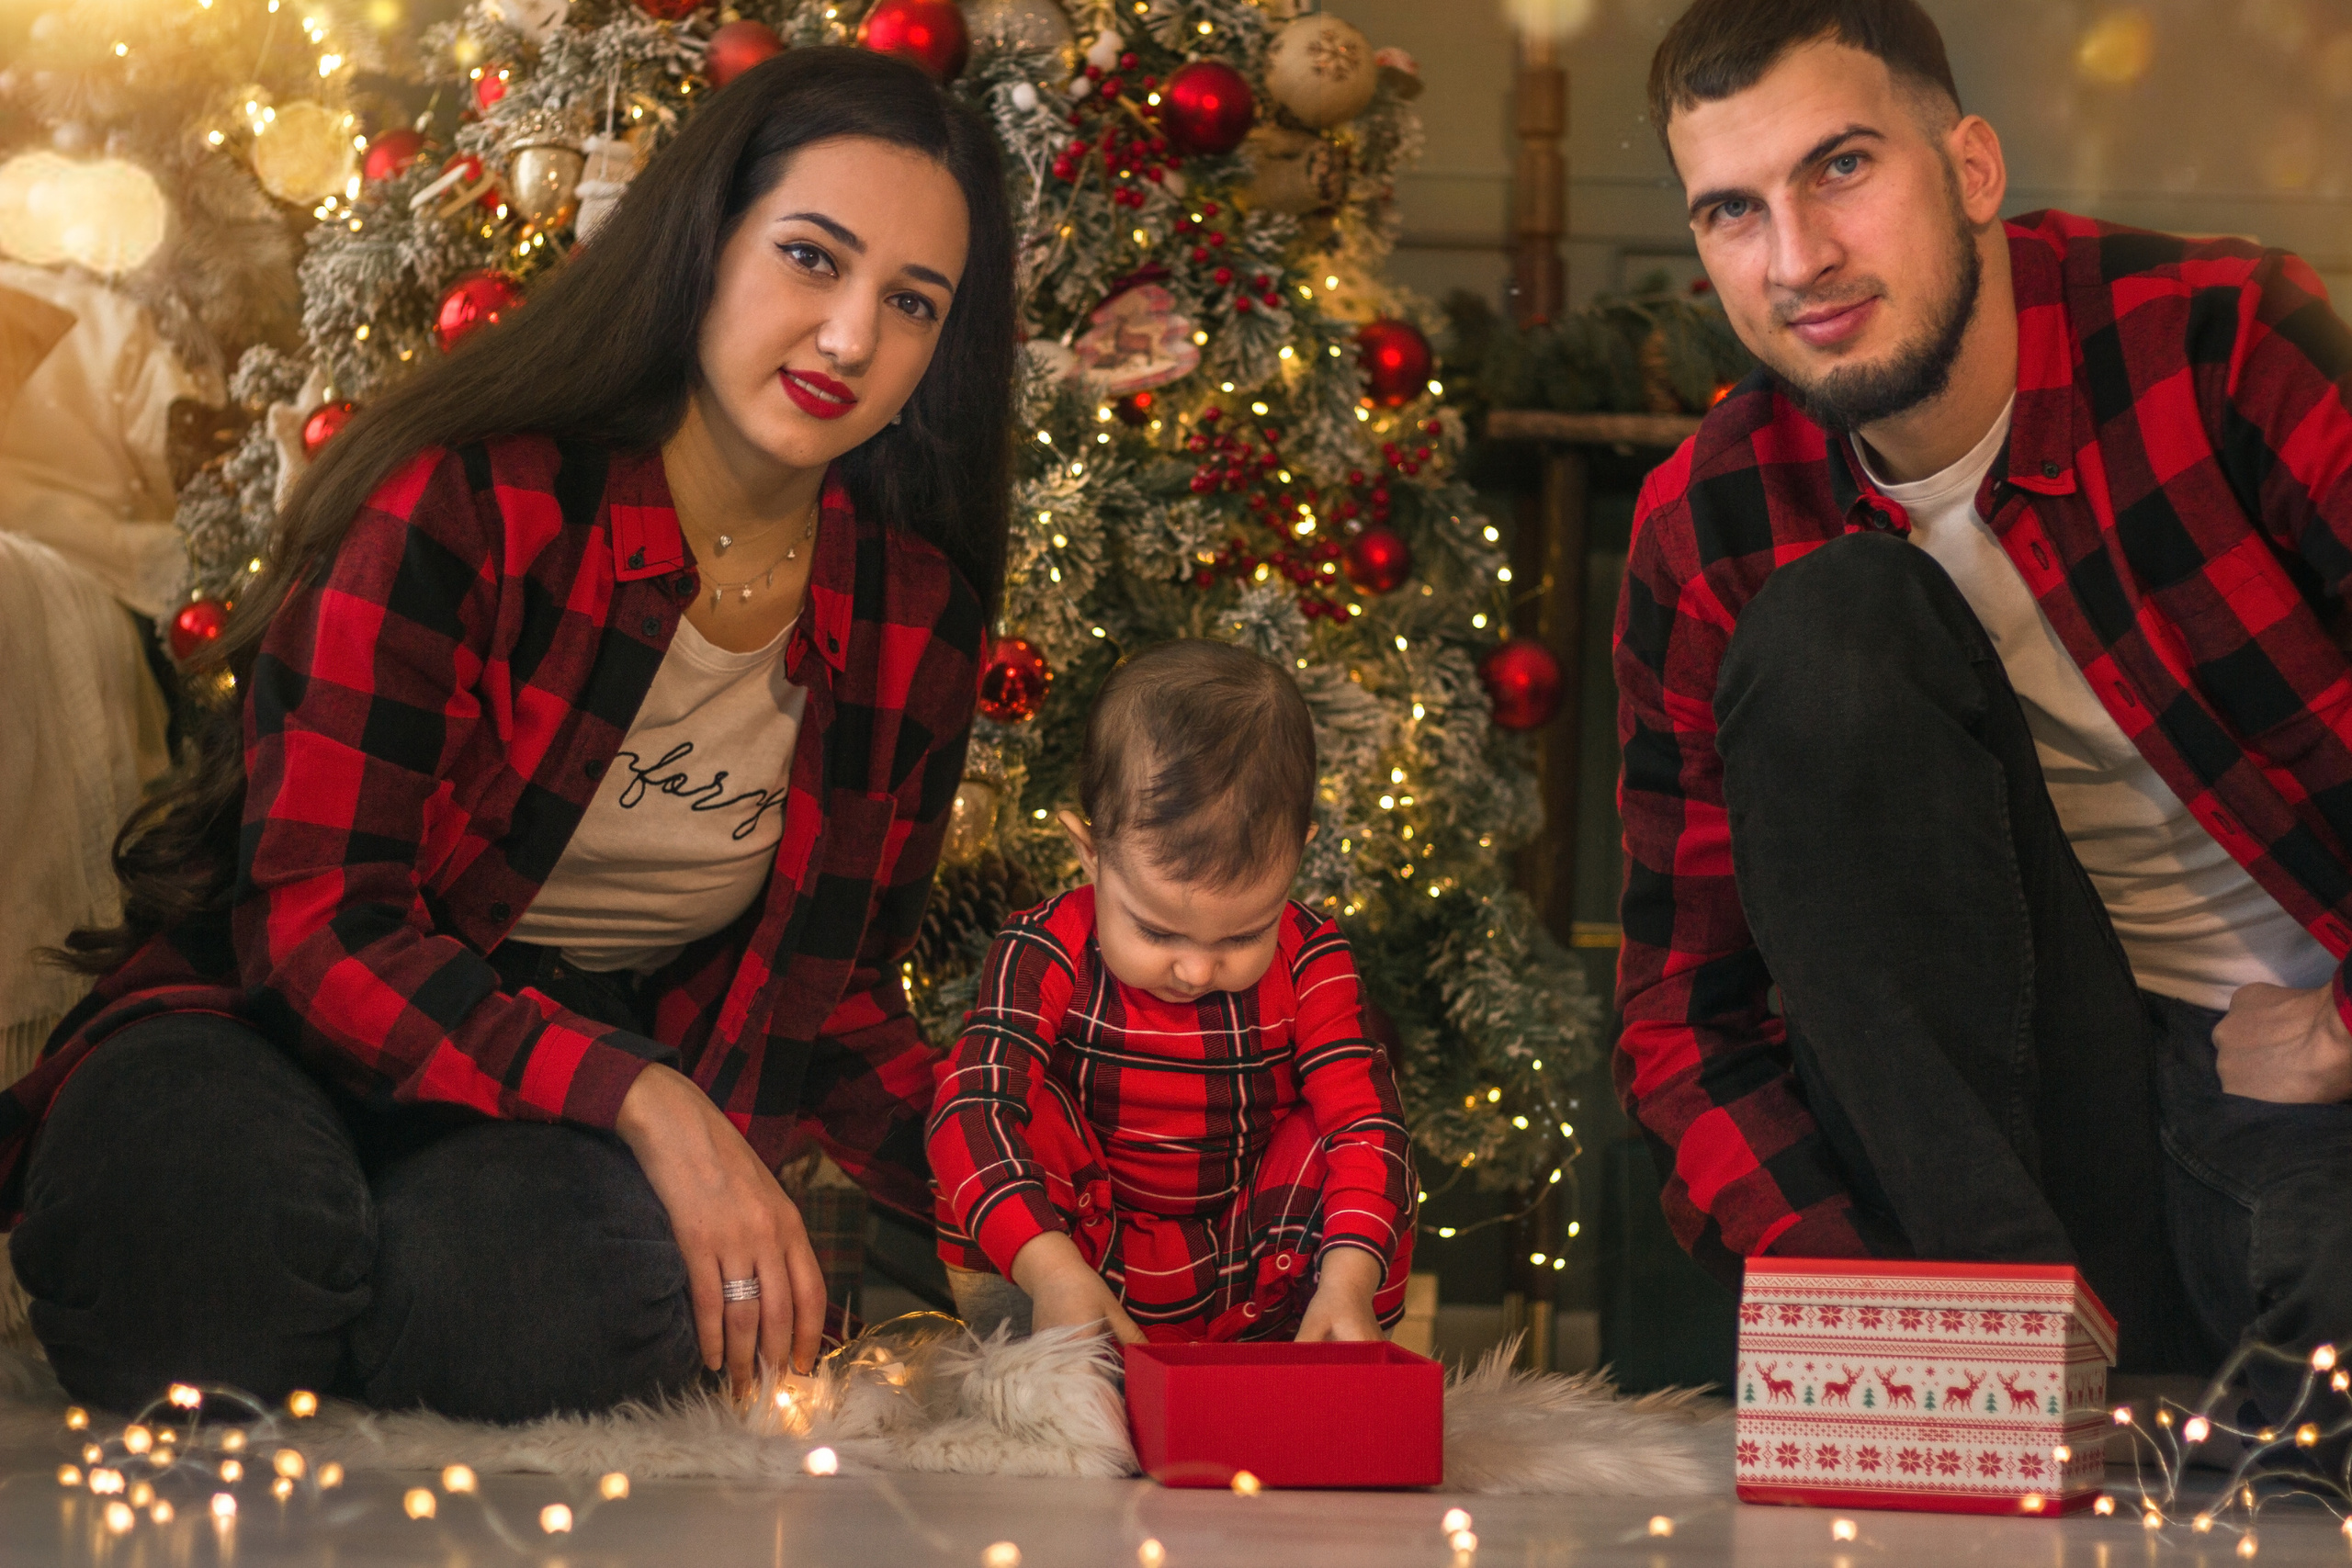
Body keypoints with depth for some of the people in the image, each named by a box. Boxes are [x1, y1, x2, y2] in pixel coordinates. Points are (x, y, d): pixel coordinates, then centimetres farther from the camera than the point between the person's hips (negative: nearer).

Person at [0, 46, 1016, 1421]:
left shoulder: (913, 618, 3)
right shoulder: (464, 508, -14)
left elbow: (835, 993, 15)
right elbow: (316, 921, -19)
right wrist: (643, 1101, -31)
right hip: (288, 1032, -3)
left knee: (528, 1295, -36)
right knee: (196, 1196, -40)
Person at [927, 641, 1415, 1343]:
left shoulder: (1307, 962, -10)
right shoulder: (1047, 957, -17)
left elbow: (1364, 1119, -17)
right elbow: (971, 1108, -31)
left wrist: (1351, 1278, -37)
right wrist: (1052, 1269, -47)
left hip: (1253, 1285, 1)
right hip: (1090, 1253, -1)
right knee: (1015, 1102, -23)